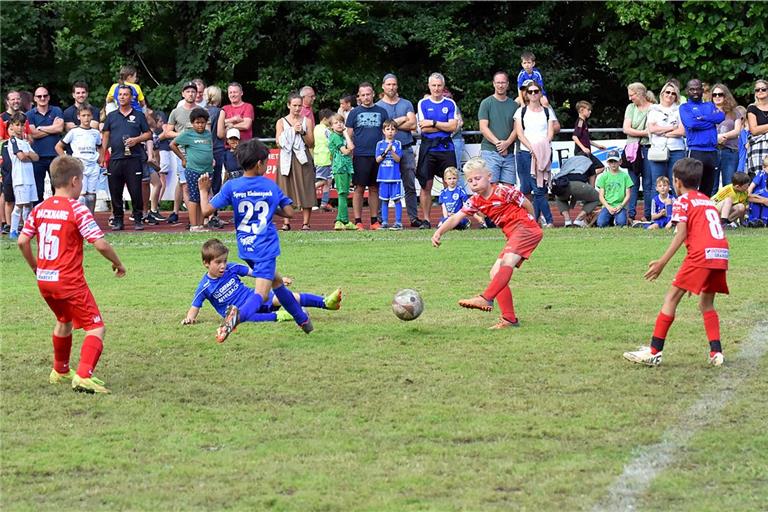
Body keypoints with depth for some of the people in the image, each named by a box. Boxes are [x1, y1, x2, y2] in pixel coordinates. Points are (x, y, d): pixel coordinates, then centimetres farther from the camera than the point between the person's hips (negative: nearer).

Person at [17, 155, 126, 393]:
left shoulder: (39, 209, 6)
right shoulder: (77, 210, -12)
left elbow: (22, 241, 7)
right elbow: (100, 244, -16)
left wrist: (35, 266, 22)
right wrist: (118, 263, 1)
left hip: (44, 280, 7)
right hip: (69, 281, -7)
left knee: (64, 320, 31)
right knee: (96, 327, -4)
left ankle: (60, 371, 45)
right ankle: (83, 376, -24)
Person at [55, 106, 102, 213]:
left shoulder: (96, 133, 11)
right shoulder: (74, 132, 1)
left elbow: (100, 148, 27)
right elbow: (58, 147, 5)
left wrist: (100, 161, 11)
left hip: (93, 167, 3)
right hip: (79, 167, -3)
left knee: (92, 195, 3)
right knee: (82, 194, -11)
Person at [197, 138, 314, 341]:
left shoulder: (231, 187, -4)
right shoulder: (271, 186, -2)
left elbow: (206, 210, -8)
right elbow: (289, 212, 2)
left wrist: (203, 190, 9)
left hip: (246, 248, 4)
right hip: (266, 248, -4)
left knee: (277, 282, 24)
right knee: (261, 294, -10)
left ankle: (302, 319, 35)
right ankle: (239, 315, -40)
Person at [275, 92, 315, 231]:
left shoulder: (307, 121, 9)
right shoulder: (281, 122, 8)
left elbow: (311, 143, 6)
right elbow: (279, 142, -1)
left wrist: (302, 132, -9)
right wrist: (293, 131, -8)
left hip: (303, 159, 0)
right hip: (287, 159, 0)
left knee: (305, 190, -4)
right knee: (286, 190, -3)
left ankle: (305, 223, -1)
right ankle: (286, 222, 0)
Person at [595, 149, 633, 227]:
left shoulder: (625, 176, 8)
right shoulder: (604, 176, 10)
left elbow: (628, 195, 5)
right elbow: (601, 196, 6)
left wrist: (620, 206, -11)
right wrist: (609, 207, -10)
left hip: (620, 206, -1)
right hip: (607, 206, 1)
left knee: (621, 223, -31)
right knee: (601, 224, -25)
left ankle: (616, 220, 6)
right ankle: (610, 219, 10)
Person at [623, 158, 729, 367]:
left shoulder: (683, 201, 5)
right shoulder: (707, 200, 25)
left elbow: (681, 234, -8)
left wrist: (662, 263, -10)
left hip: (700, 254, -7)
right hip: (721, 255, 7)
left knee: (672, 297, -3)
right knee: (706, 303, 20)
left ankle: (654, 352, -7)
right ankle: (716, 352, 8)